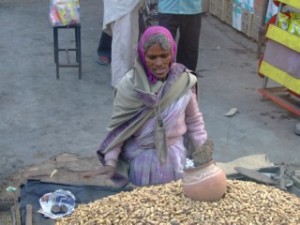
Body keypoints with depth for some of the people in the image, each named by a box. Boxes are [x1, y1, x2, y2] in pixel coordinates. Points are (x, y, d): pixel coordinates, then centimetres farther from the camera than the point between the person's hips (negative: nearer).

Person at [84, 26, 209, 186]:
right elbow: (117, 126, -8)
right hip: (141, 160, -1)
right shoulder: (129, 84, -14)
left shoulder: (184, 81, -10)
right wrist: (110, 162, -15)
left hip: (173, 158, 1)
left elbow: (194, 121, 3)